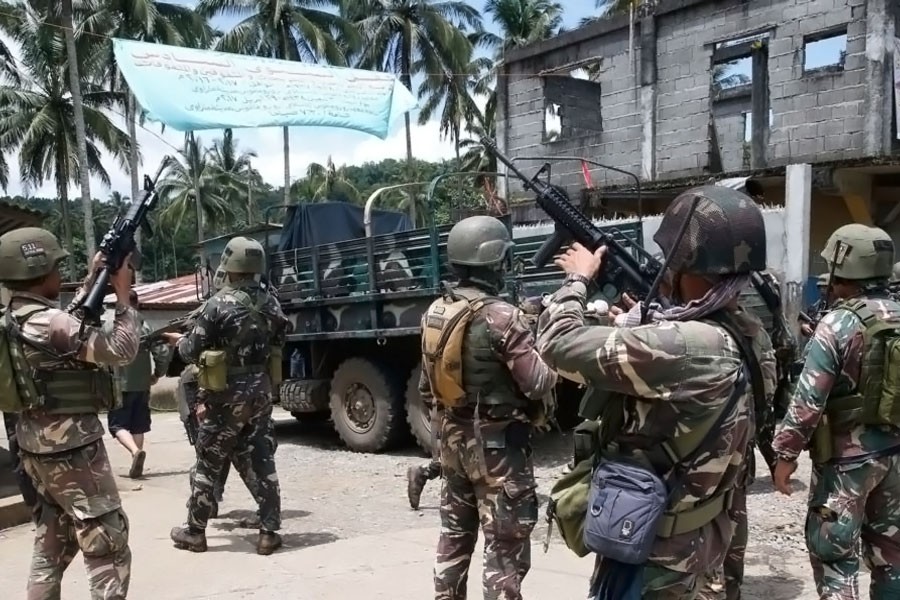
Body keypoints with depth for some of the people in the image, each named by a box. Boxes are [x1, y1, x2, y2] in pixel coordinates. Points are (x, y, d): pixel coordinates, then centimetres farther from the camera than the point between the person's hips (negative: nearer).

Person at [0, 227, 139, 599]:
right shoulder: (47, 322, -22)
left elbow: (70, 325, 23)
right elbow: (120, 351, -21)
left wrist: (92, 281, 17)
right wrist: (123, 296, -12)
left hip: (37, 446, 10)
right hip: (71, 447, -10)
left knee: (51, 544, 20)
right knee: (107, 545, -2)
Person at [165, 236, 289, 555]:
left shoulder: (219, 304, -14)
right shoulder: (271, 304, 4)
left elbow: (193, 351, -8)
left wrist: (180, 340, 14)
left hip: (226, 395, -5)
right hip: (261, 391, 5)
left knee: (208, 464, 9)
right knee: (260, 463, 9)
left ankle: (195, 532, 20)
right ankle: (269, 532, 9)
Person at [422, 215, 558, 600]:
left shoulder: (434, 314, 3)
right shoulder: (501, 317, -21)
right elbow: (540, 383, -18)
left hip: (454, 437, 8)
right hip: (498, 444, -8)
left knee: (454, 535, 20)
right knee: (505, 547, 2)